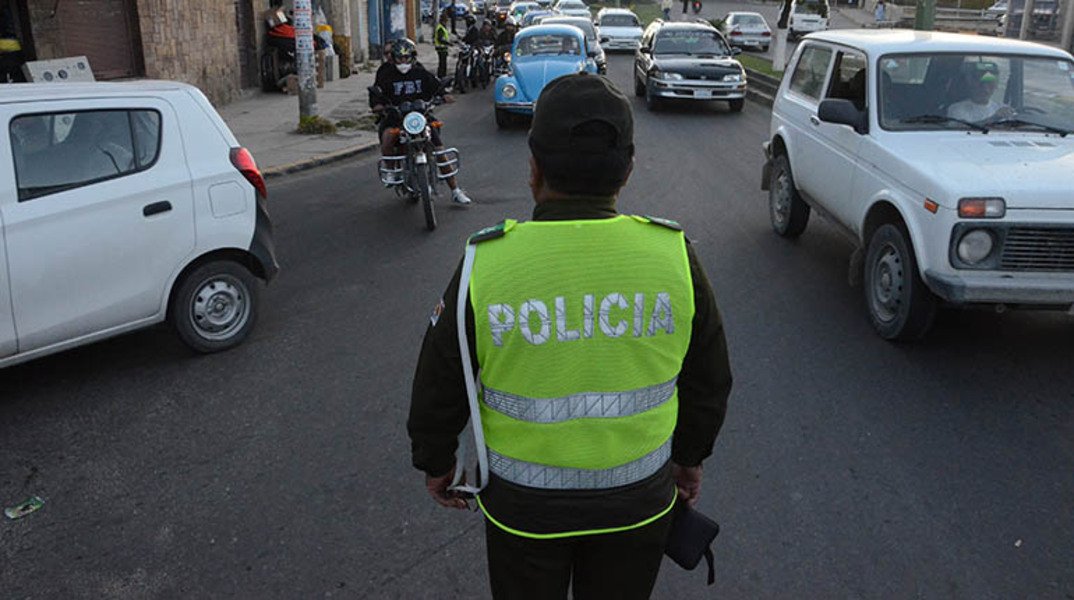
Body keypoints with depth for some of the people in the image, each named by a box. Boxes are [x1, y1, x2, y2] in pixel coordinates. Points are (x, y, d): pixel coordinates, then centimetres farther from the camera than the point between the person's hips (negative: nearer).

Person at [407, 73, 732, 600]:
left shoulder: (484, 265, -19)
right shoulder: (674, 255, -13)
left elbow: (439, 389, -7)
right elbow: (709, 383, 0)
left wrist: (435, 463, 12)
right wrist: (690, 457, 17)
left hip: (523, 502, -1)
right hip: (640, 500, 2)